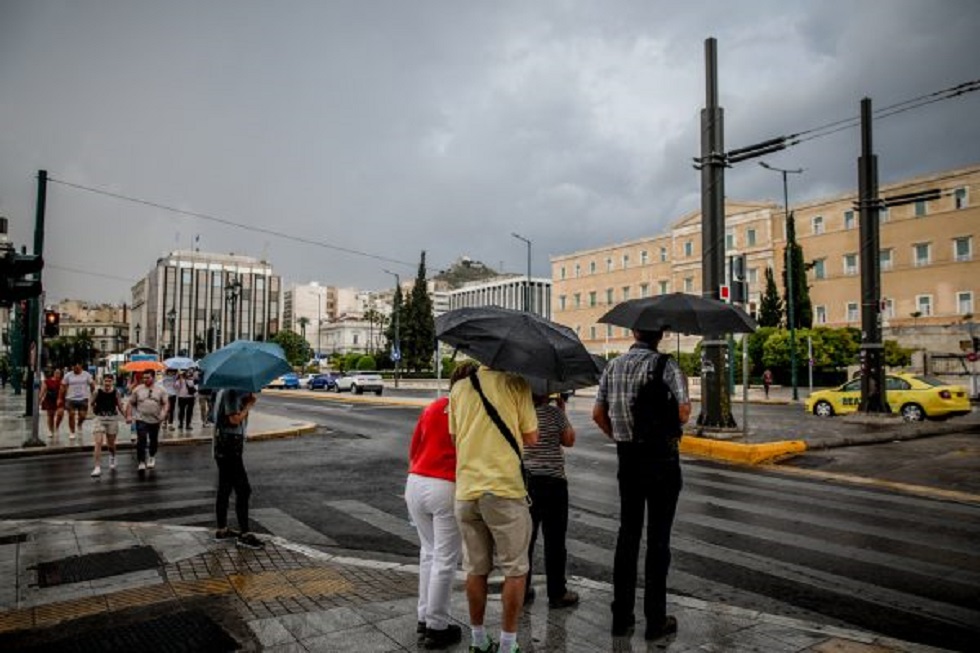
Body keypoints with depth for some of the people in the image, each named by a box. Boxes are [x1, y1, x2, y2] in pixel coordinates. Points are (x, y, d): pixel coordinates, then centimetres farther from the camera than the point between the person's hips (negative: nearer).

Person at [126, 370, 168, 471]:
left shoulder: (160, 390, 1)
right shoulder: (137, 389, 1)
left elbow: (166, 403, 0)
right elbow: (130, 403, 6)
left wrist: (164, 412, -17)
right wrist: (129, 416, -4)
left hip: (155, 420, 1)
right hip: (141, 420, -1)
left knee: (154, 440, 15)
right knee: (141, 441, -12)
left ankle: (152, 457, 38)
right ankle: (141, 462, -6)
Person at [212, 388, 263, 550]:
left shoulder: (225, 390, 13)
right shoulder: (232, 392, -17)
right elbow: (234, 419, -23)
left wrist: (248, 399, 2)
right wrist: (249, 404, -12)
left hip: (223, 447, 10)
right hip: (230, 447, -10)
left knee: (225, 489, 16)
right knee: (243, 490, -7)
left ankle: (222, 530, 25)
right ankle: (245, 535, -2)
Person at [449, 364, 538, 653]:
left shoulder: (459, 387, 7)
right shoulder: (516, 383, -7)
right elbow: (531, 438, -4)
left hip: (465, 490, 5)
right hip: (504, 489, -5)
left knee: (475, 570, 16)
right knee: (515, 571, 10)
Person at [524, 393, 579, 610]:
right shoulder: (554, 413, -14)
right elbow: (569, 440, -1)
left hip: (522, 481, 4)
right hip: (551, 482, -4)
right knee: (554, 539, 6)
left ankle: (521, 590, 23)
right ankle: (557, 593, 15)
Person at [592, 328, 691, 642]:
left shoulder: (613, 365, 6)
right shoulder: (666, 365, -11)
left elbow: (598, 413, 8)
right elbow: (683, 413, -18)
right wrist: (685, 389, 2)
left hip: (627, 458, 5)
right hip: (661, 457, -4)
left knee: (627, 534, 13)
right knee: (658, 538, 5)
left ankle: (621, 617, 20)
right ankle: (655, 620, 14)